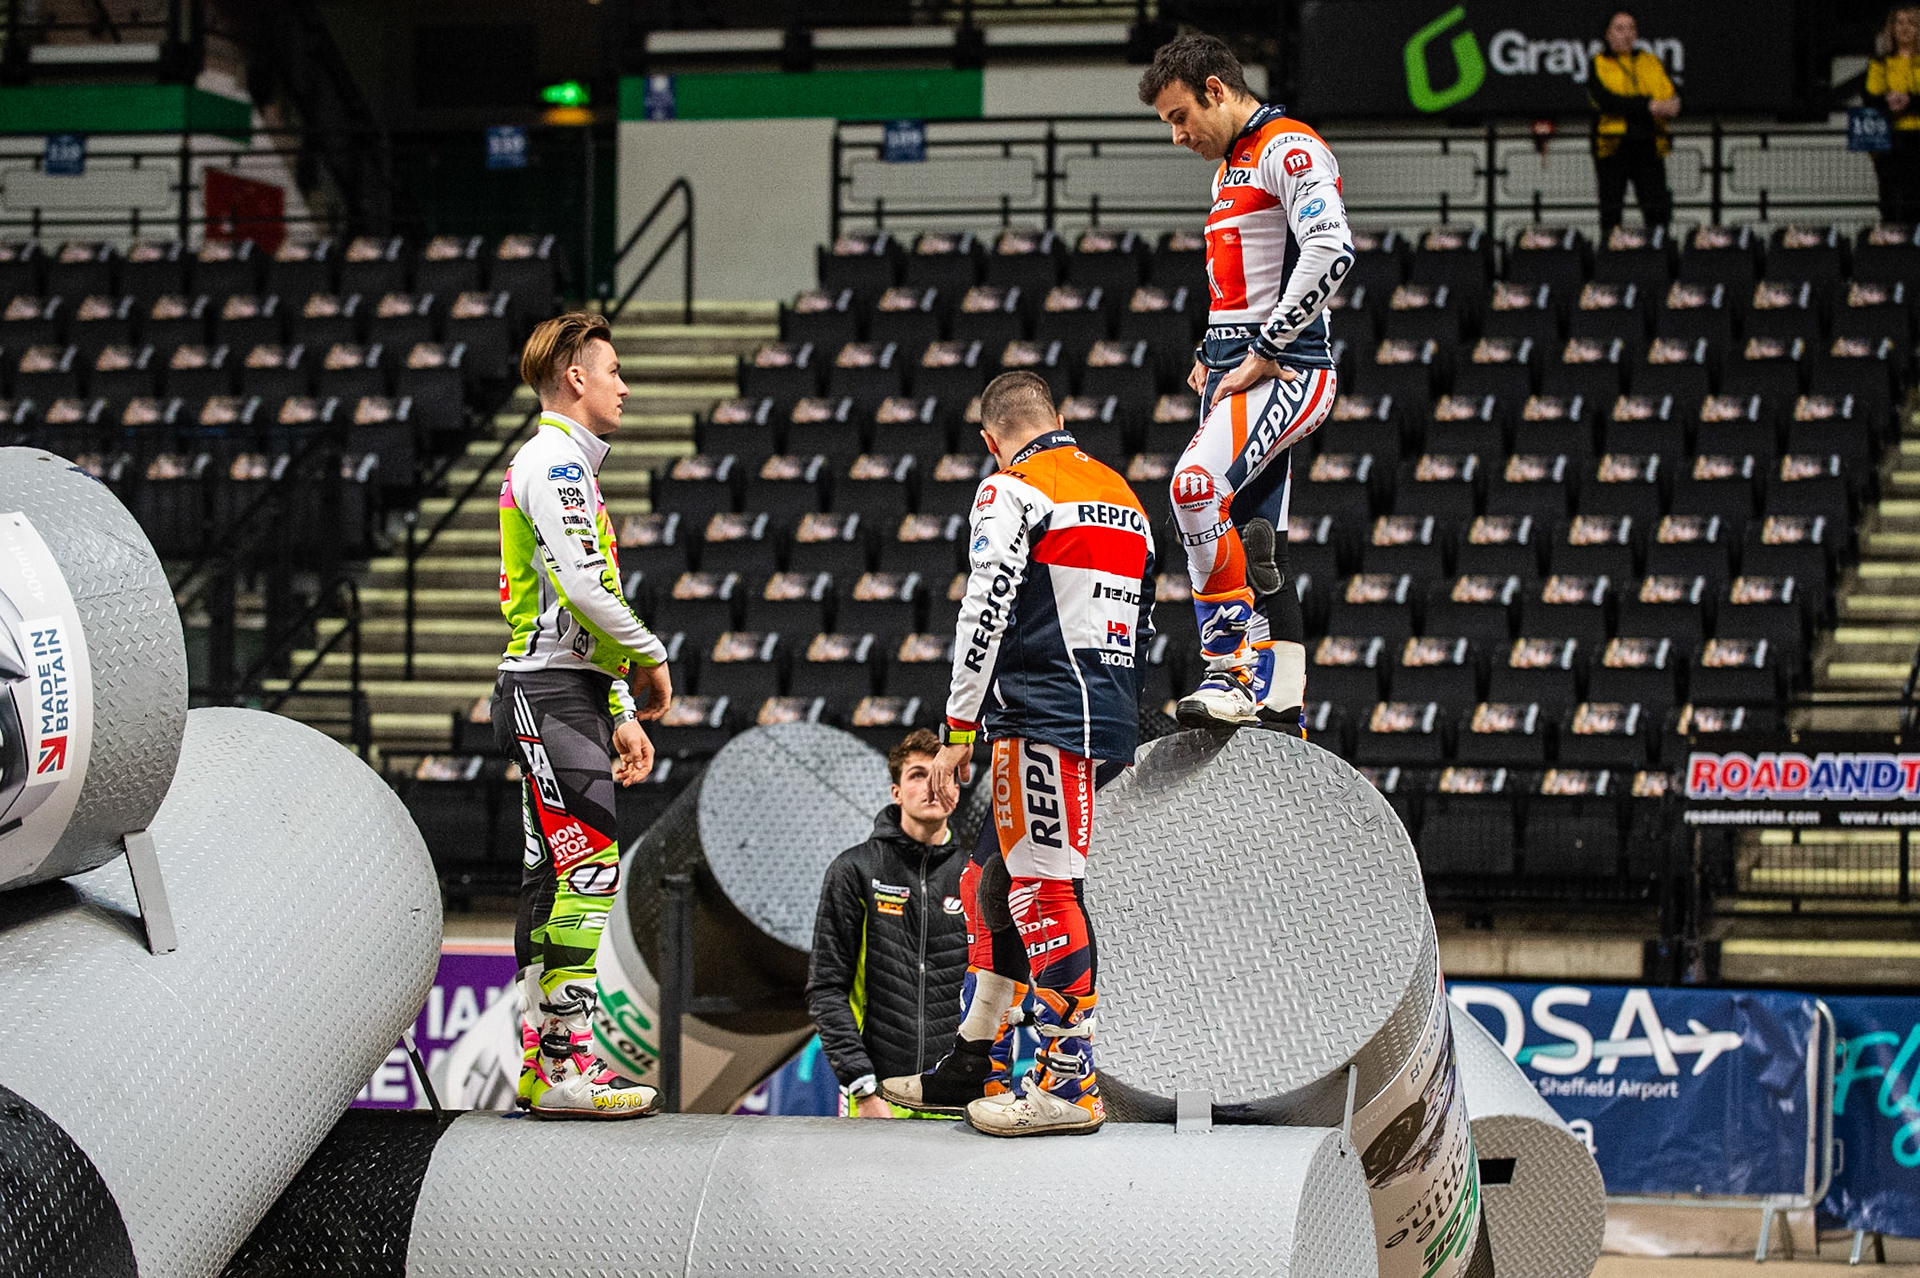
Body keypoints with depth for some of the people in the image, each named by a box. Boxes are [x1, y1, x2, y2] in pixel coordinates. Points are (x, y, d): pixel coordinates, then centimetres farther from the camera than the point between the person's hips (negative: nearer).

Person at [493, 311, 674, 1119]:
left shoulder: (565, 467, 23)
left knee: (554, 877, 8)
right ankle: (566, 1068, -16)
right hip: (550, 695, -10)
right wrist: (651, 658, -8)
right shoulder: (554, 462, -9)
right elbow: (582, 586, -20)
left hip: (567, 694, 10)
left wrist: (621, 714, 22)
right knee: (588, 870, -14)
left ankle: (541, 1066, 10)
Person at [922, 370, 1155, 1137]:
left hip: (1045, 722, -9)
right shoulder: (1122, 497, 21)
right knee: (994, 876, 17)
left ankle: (1070, 1083, -12)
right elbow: (1142, 625, 23)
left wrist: (956, 735, -12)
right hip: (1112, 723, 9)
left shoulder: (1012, 490, -5)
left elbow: (986, 614, -14)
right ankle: (972, 1057, 24)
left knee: (1046, 889, -9)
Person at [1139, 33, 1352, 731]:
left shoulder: (1290, 149, -9)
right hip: (1236, 374, 10)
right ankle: (1279, 698, 9)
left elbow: (1331, 253, -24)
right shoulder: (1230, 167, 23)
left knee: (1197, 484, -28)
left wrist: (1263, 352, -20)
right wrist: (1210, 357, 15)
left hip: (1286, 371, -10)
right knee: (1251, 541, 6)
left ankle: (1234, 667, -26)